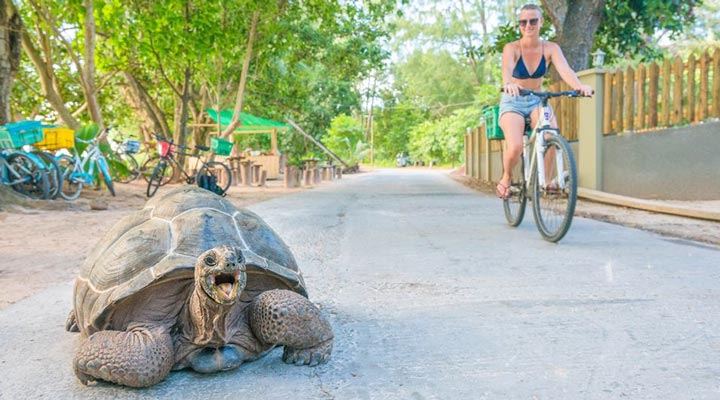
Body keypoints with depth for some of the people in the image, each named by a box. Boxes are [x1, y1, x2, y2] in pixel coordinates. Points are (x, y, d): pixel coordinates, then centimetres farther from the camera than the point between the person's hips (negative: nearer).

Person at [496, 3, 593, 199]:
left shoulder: (550, 48, -7)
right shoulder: (512, 48, -14)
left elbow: (564, 69, -25)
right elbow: (507, 69, -34)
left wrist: (579, 86, -46)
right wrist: (508, 84, -58)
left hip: (537, 101, 2)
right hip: (513, 102, -2)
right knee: (515, 148, -26)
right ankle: (506, 178, 6)